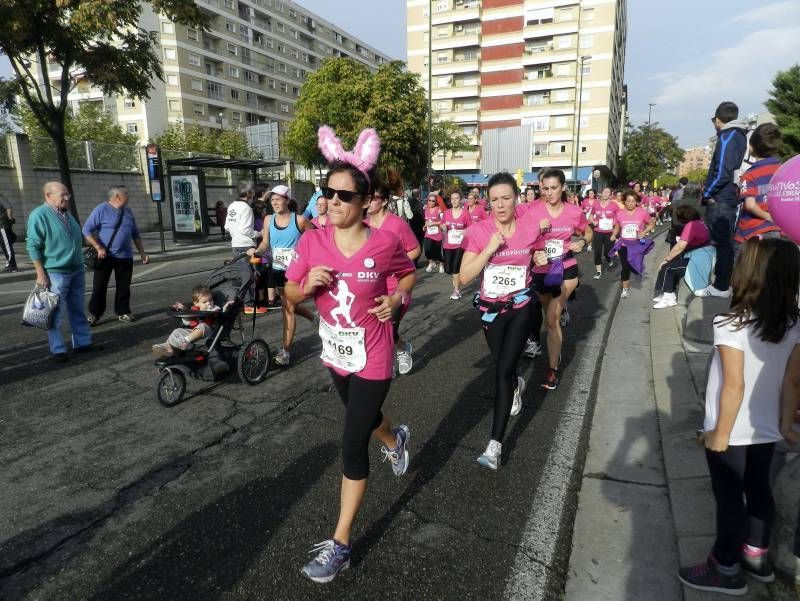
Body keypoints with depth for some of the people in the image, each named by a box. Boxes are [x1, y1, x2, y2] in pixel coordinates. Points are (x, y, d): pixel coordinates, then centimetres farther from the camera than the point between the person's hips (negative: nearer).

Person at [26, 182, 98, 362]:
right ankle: (57, 350, 9)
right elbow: (33, 246, -14)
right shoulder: (39, 215, -11)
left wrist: (80, 265, 21)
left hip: (76, 271, 8)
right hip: (55, 273, -7)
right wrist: (41, 274, -17)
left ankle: (82, 342, 23)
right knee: (56, 313, 0)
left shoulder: (66, 213, 12)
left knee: (78, 310, 14)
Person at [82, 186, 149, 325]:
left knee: (124, 287, 9)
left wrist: (142, 253, 12)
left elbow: (135, 234, 16)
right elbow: (87, 230, -11)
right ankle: (94, 314, 12)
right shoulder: (101, 210, -8)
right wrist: (98, 248, -19)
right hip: (105, 256, -5)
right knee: (99, 286, 2)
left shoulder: (128, 212, 10)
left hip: (125, 257, 5)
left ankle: (123, 312, 20)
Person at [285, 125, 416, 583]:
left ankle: (340, 545, 19)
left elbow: (409, 274, 4)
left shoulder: (385, 243, -17)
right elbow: (290, 294, -2)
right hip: (335, 353, 5)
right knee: (362, 415, 29)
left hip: (372, 359, -4)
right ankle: (396, 439, 66)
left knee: (353, 446, 0)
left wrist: (396, 299, -15)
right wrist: (307, 284, -23)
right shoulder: (312, 242, -11)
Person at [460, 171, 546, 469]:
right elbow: (465, 276, -16)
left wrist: (541, 259, -6)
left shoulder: (530, 227, -6)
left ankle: (495, 444, -4)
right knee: (502, 368, 17)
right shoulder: (478, 231, -11)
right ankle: (517, 386, 57)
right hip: (490, 308, 1)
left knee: (503, 371, -9)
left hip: (521, 306, -1)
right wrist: (490, 248, -24)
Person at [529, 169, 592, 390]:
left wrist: (582, 242, -7)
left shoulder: (575, 212, -3)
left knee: (552, 319, -11)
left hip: (566, 269, -1)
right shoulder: (534, 212, -7)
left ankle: (552, 369, 1)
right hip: (541, 271, 2)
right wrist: (538, 229, -21)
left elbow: (588, 233, 14)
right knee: (552, 318, 18)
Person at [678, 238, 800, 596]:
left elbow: (734, 385, -23)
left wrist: (721, 433, -14)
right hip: (767, 429, 7)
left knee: (729, 499, 8)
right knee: (759, 492, 22)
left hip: (733, 432, -6)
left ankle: (726, 571, 25)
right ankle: (756, 557, 41)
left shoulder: (731, 324, -24)